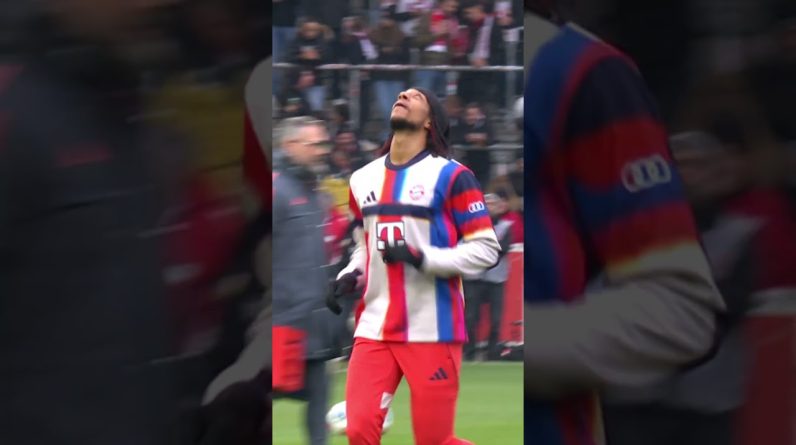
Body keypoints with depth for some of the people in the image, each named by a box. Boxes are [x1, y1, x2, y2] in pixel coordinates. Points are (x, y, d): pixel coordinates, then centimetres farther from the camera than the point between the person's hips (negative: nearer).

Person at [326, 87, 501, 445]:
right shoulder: (363, 180, 13)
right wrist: (350, 276, 6)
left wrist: (424, 260, -20)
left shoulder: (450, 176, -5)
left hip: (432, 331, -5)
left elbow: (486, 248, -8)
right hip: (375, 329, 5)